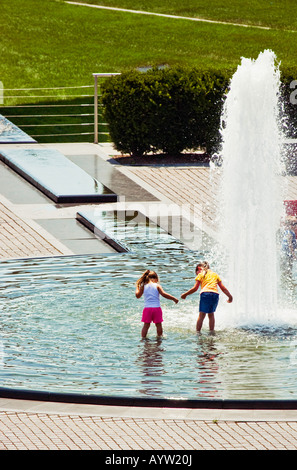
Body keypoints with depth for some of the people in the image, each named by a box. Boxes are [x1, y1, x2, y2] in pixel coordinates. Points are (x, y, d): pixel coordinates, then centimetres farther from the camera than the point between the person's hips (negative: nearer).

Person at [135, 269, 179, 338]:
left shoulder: (143, 286, 6)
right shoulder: (157, 286, 1)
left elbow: (138, 295, 15)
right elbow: (164, 294, -9)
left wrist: (137, 287, 32)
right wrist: (174, 298, -4)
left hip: (147, 308, 1)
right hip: (157, 308, -1)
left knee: (146, 325, 5)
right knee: (158, 324, 11)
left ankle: (143, 337, 3)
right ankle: (159, 336, 19)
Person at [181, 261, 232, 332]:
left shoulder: (200, 274, 15)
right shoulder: (215, 274, 26)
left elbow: (195, 288, 8)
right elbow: (223, 288, 22)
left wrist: (185, 294, 18)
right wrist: (230, 296, 30)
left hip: (205, 293, -4)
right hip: (215, 294, 4)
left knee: (202, 315, -3)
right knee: (211, 314, 18)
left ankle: (197, 332, -6)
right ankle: (212, 331, 17)